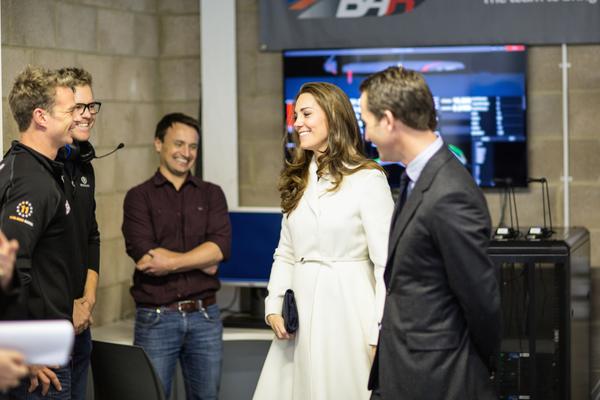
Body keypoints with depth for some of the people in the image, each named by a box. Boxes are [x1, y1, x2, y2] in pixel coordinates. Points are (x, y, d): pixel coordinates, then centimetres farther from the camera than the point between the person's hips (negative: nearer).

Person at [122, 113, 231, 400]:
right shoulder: (139, 197, 1)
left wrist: (170, 261, -16)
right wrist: (202, 262, -9)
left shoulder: (211, 194, 9)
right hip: (155, 318, -2)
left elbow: (221, 246, -6)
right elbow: (143, 254, -13)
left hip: (205, 316, 2)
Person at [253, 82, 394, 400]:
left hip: (347, 305, -6)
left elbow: (386, 261, -12)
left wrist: (381, 333, -15)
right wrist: (274, 305, 1)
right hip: (301, 306, 6)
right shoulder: (297, 180, 13)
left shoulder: (368, 179, -10)